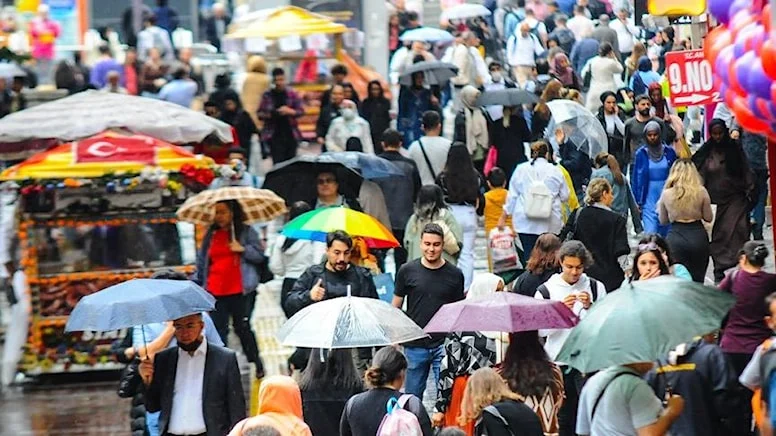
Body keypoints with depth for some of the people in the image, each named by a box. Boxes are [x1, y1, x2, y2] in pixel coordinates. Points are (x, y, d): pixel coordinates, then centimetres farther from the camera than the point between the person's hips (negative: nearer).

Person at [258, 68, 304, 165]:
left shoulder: (292, 94, 4)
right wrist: (270, 114, -16)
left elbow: (300, 111, 5)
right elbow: (260, 114, 5)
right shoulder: (267, 95, 2)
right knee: (278, 163, -10)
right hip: (275, 135, -1)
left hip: (290, 134, 2)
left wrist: (290, 111, -15)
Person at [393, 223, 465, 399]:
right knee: (412, 397, 8)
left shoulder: (455, 275, 2)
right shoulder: (407, 271, 2)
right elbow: (396, 307, 8)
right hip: (415, 345, 1)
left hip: (444, 345, -1)